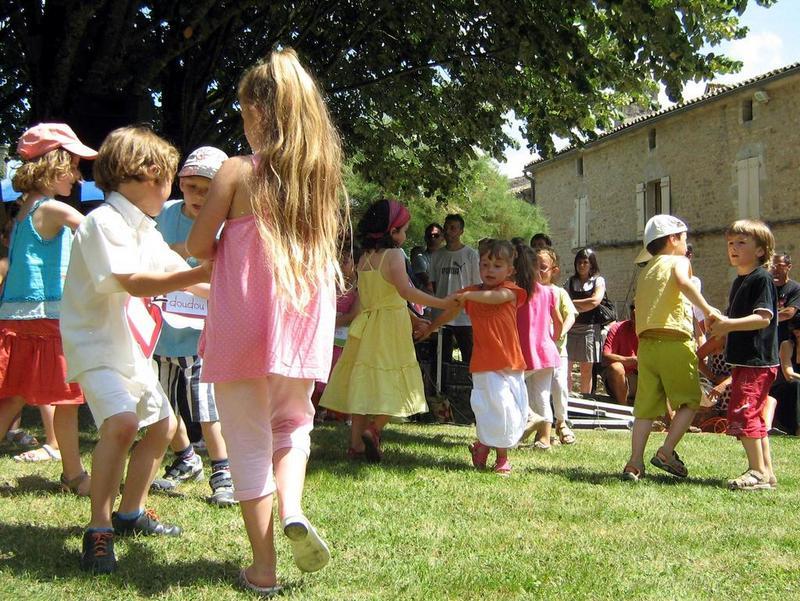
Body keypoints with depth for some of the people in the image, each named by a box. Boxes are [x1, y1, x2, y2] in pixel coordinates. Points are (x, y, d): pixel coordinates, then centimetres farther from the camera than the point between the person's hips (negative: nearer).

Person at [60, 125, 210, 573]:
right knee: (121, 421, -30)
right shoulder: (104, 222, -18)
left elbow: (180, 274, 19)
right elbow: (133, 283, -30)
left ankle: (131, 513, 35)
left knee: (162, 426, 19)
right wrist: (203, 274, -34)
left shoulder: (146, 231, 12)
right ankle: (99, 531, -21)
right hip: (98, 347, -10)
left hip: (134, 349, 10)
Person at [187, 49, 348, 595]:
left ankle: (264, 568, 12)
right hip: (303, 322, 4)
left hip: (242, 323, -4)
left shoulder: (238, 171, -8)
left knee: (249, 441, 7)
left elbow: (198, 246, -2)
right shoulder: (322, 172, 4)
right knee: (292, 422, 23)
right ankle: (292, 510, -5)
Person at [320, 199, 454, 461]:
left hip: (366, 325, 6)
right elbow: (405, 291, -24)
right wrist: (442, 303, -22)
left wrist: (410, 316, 17)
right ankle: (374, 429, -11)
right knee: (392, 384, 5)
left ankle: (356, 443, 9)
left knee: (363, 384, 9)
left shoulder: (364, 257, 9)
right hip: (391, 328, -6)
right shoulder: (394, 255, -11)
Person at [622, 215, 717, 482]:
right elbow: (682, 281, -21)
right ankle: (666, 452, -3)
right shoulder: (678, 261, 3)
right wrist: (706, 308, -20)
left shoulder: (645, 271, 23)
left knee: (646, 406, 7)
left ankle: (635, 463, 3)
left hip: (646, 343, 6)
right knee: (689, 401, 6)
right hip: (674, 342, -6)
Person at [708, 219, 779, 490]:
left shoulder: (762, 279, -12)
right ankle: (767, 472, 20)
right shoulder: (739, 282, 17)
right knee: (754, 417, 13)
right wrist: (720, 323, 7)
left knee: (743, 412, -13)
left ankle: (758, 472, -7)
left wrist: (729, 324, -27)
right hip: (744, 361, 10)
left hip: (757, 361, -10)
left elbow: (763, 318, -23)